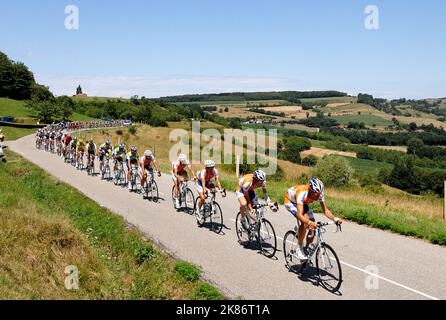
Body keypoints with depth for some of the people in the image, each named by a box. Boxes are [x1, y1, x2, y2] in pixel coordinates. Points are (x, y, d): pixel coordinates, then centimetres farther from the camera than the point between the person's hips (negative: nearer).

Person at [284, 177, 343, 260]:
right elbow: (300, 215, -51)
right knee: (305, 222, -29)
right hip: (290, 201, -6)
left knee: (313, 226, -8)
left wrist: (335, 219, -39)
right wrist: (309, 222, -67)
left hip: (303, 203, 6)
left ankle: (306, 249, 13)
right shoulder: (302, 193, -43)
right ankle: (299, 249, -13)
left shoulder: (319, 194, -27)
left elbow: (325, 210, -23)